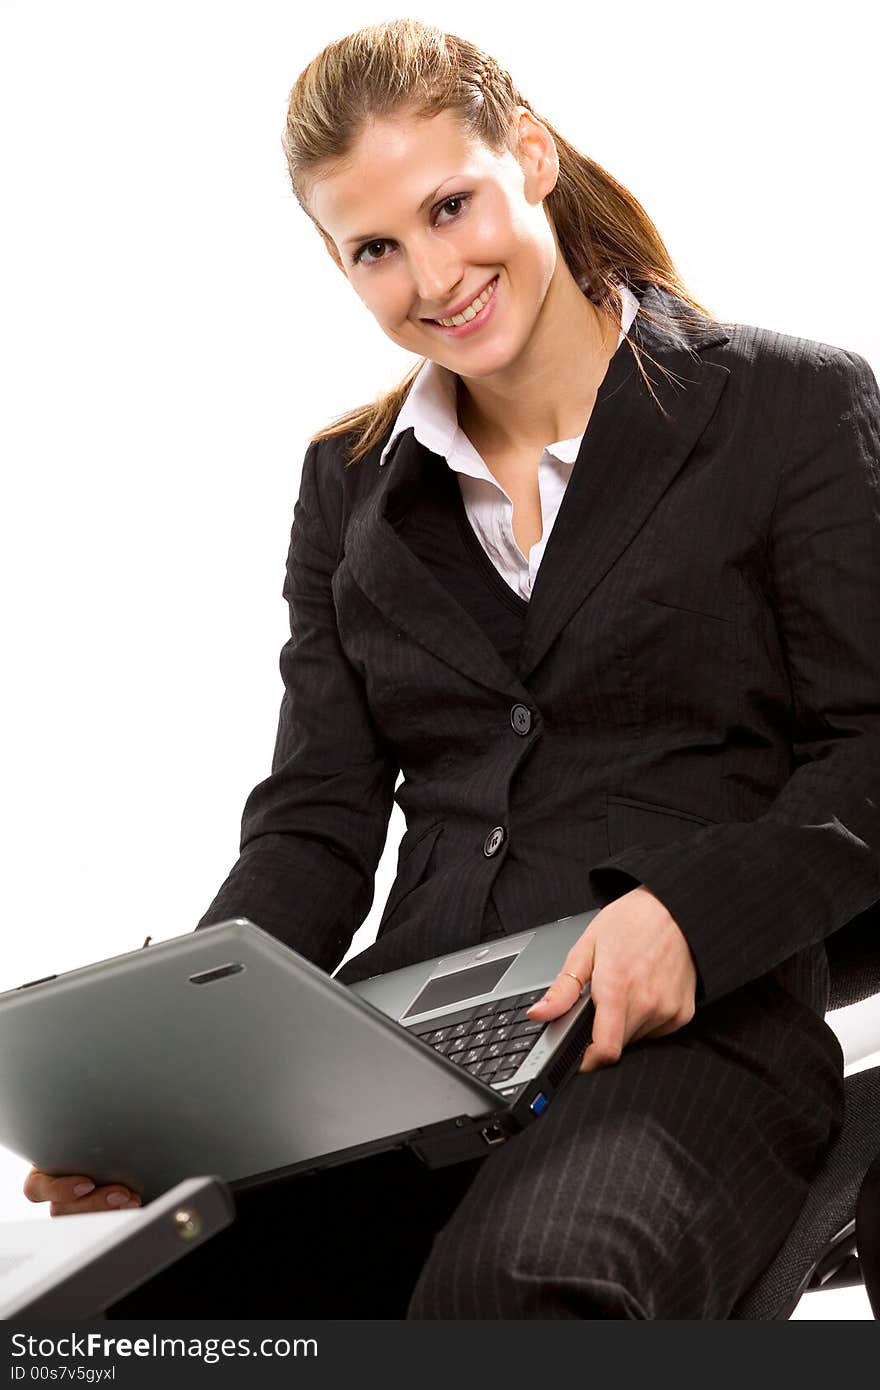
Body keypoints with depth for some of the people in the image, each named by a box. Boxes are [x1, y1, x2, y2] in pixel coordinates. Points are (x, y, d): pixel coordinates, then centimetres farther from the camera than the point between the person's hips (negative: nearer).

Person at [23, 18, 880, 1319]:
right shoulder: (350, 481, 17)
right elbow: (314, 822, 11)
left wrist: (688, 912, -18)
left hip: (703, 1029, -3)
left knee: (519, 1287, -37)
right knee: (115, 1285, -24)